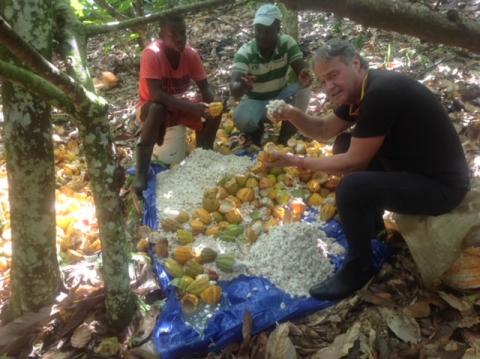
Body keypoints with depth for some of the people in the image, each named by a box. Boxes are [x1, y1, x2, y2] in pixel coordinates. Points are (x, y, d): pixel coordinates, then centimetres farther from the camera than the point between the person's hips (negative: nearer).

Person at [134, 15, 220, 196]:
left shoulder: (191, 54, -11)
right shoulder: (152, 54, -26)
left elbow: (205, 87, -10)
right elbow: (155, 94, -35)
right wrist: (191, 107, -42)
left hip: (179, 105, 5)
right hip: (152, 107, -5)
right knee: (157, 110, -39)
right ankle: (141, 173, -33)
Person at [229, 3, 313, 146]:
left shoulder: (287, 43, -15)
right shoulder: (245, 52, -21)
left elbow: (301, 70, -21)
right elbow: (234, 89, -33)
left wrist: (304, 77, -48)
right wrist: (242, 86, -59)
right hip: (255, 101, -2)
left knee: (303, 90, -27)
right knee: (240, 118, -34)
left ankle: (283, 139, -9)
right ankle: (256, 131, 5)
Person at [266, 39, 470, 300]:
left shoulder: (381, 94, -27)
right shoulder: (359, 90, 2)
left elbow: (355, 161, -23)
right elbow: (324, 130, 12)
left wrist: (297, 161, -15)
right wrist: (292, 115, -6)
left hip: (441, 184, -10)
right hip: (410, 164, 10)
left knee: (351, 189, -27)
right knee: (344, 144, 10)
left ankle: (359, 270, -1)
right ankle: (370, 225, 22)